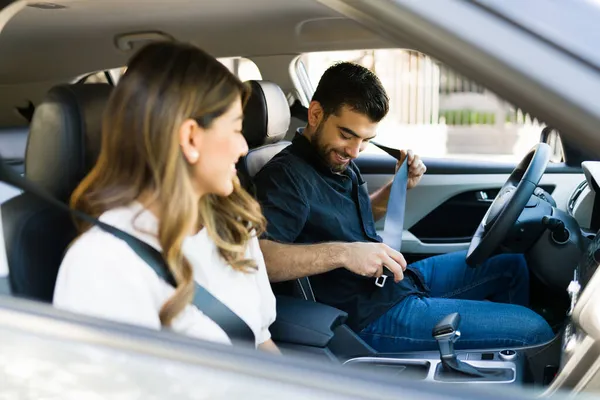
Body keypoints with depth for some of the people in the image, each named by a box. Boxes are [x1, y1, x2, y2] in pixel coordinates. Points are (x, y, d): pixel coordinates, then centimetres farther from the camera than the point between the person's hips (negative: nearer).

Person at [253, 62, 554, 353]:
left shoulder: (339, 160, 10)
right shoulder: (285, 177, -21)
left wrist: (400, 186, 10)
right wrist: (341, 253, -41)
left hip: (399, 278, 10)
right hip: (374, 315, -10)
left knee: (512, 266, 21)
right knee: (535, 330, -11)